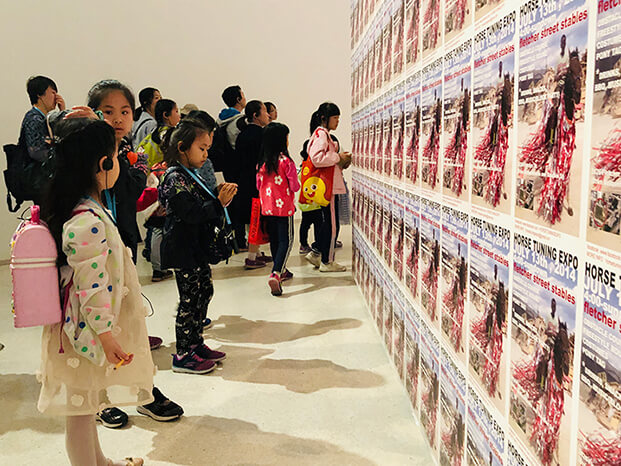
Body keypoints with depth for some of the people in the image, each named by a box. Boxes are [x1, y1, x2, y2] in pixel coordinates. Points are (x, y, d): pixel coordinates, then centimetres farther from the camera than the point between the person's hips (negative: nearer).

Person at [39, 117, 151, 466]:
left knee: (85, 407, 24)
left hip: (85, 328, 10)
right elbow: (91, 287, -27)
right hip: (90, 332, -10)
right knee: (82, 412, 7)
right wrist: (107, 337, -20)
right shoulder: (88, 223, -29)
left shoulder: (84, 209, 3)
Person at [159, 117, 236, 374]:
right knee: (190, 299, -3)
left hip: (197, 248, 10)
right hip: (183, 250, -10)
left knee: (204, 291, 15)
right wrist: (218, 203, -21)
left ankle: (196, 344, 28)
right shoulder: (175, 178, -15)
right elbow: (192, 213, -23)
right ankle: (183, 355, 9)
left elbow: (204, 207, 20)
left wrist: (220, 197, 3)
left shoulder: (190, 175, 14)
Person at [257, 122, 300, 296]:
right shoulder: (286, 161, -15)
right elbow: (294, 186, -11)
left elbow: (258, 185, 10)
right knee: (286, 241, -1)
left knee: (274, 239, 17)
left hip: (267, 207, 6)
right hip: (284, 206, -6)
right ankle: (275, 274, -16)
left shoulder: (262, 161, 2)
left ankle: (281, 271, 30)